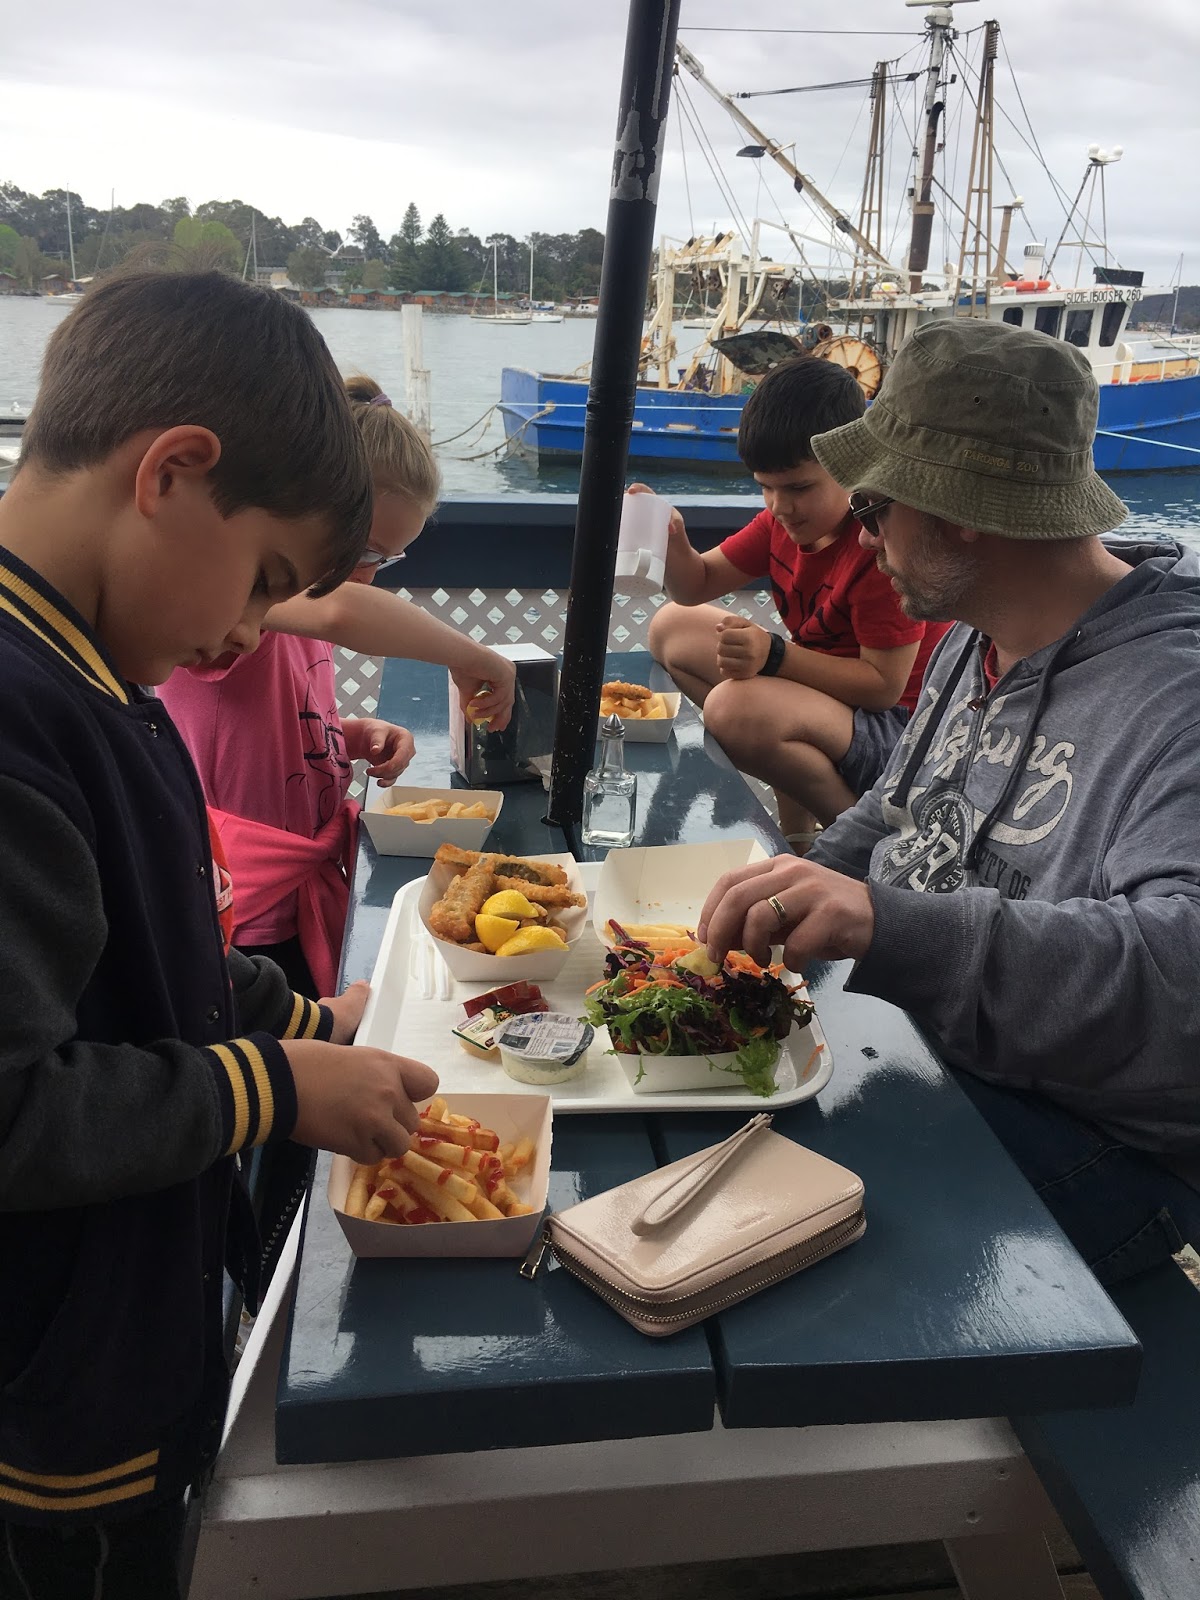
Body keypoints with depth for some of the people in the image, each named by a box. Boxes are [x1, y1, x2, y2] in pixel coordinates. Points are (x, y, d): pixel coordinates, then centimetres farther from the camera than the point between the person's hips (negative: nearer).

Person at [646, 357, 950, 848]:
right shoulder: (788, 518, 3)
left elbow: (885, 684, -26)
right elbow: (699, 585, 9)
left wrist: (774, 656, -33)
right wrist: (670, 543, -14)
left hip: (899, 730, -10)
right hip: (824, 688, 10)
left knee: (737, 707, -37)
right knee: (672, 629, 13)